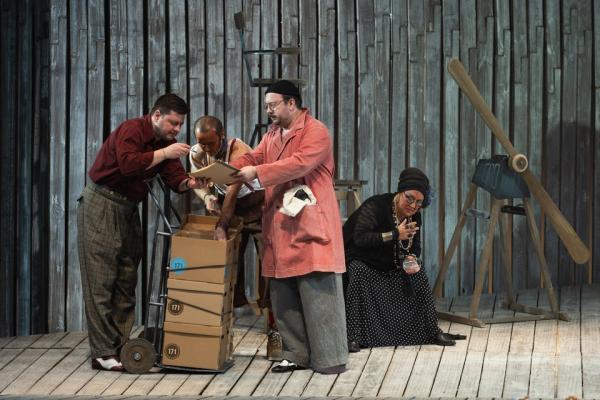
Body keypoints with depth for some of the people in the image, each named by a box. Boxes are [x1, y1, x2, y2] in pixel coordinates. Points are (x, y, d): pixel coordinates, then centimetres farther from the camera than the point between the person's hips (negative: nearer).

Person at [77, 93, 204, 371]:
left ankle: (120, 346, 10)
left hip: (129, 209, 9)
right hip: (100, 205, -8)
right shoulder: (131, 130, -15)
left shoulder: (166, 143, 9)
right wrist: (164, 153, -27)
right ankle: (103, 354, -9)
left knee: (127, 281, 6)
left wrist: (189, 183, -21)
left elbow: (174, 178, 0)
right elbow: (128, 164, -31)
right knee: (101, 282, -8)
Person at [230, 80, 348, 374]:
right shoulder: (272, 134, 18)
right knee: (283, 296, 10)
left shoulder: (315, 131, -9)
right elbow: (253, 158, 9)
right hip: (280, 227, 8)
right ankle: (296, 354, 18)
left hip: (311, 226, -8)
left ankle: (330, 358, -2)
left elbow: (300, 163, -22)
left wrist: (257, 173, -24)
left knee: (318, 293, -7)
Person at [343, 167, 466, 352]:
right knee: (358, 273, -35)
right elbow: (359, 238, -35)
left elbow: (415, 247, 5)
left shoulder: (415, 218, -4)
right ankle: (352, 337, -32)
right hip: (360, 262, -6)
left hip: (389, 265, 6)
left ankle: (433, 332, 0)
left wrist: (412, 259, -20)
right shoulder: (376, 206, -25)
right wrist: (395, 235, -36)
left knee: (418, 273, -9)